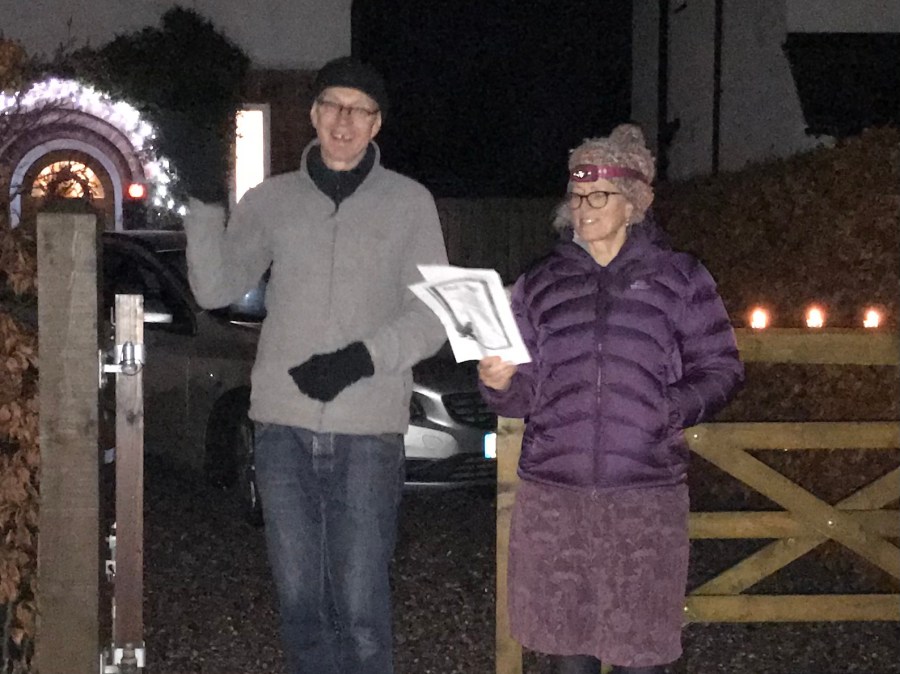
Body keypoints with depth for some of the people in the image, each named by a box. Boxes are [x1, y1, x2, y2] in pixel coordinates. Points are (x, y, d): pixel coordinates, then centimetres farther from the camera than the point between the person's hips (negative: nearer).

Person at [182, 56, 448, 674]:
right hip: (285, 425, 2)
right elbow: (216, 287, 8)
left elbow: (432, 315, 0)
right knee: (299, 598, 8)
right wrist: (203, 202, -4)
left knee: (360, 605, -4)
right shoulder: (272, 200, 11)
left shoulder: (409, 202, 4)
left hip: (369, 431, -2)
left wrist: (362, 358, -15)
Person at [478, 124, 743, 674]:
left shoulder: (679, 279, 6)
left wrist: (673, 410, -12)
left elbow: (721, 368, 6)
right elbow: (525, 396, 13)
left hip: (646, 494, -2)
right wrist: (499, 383, -10)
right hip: (553, 493, 2)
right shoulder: (541, 284, 13)